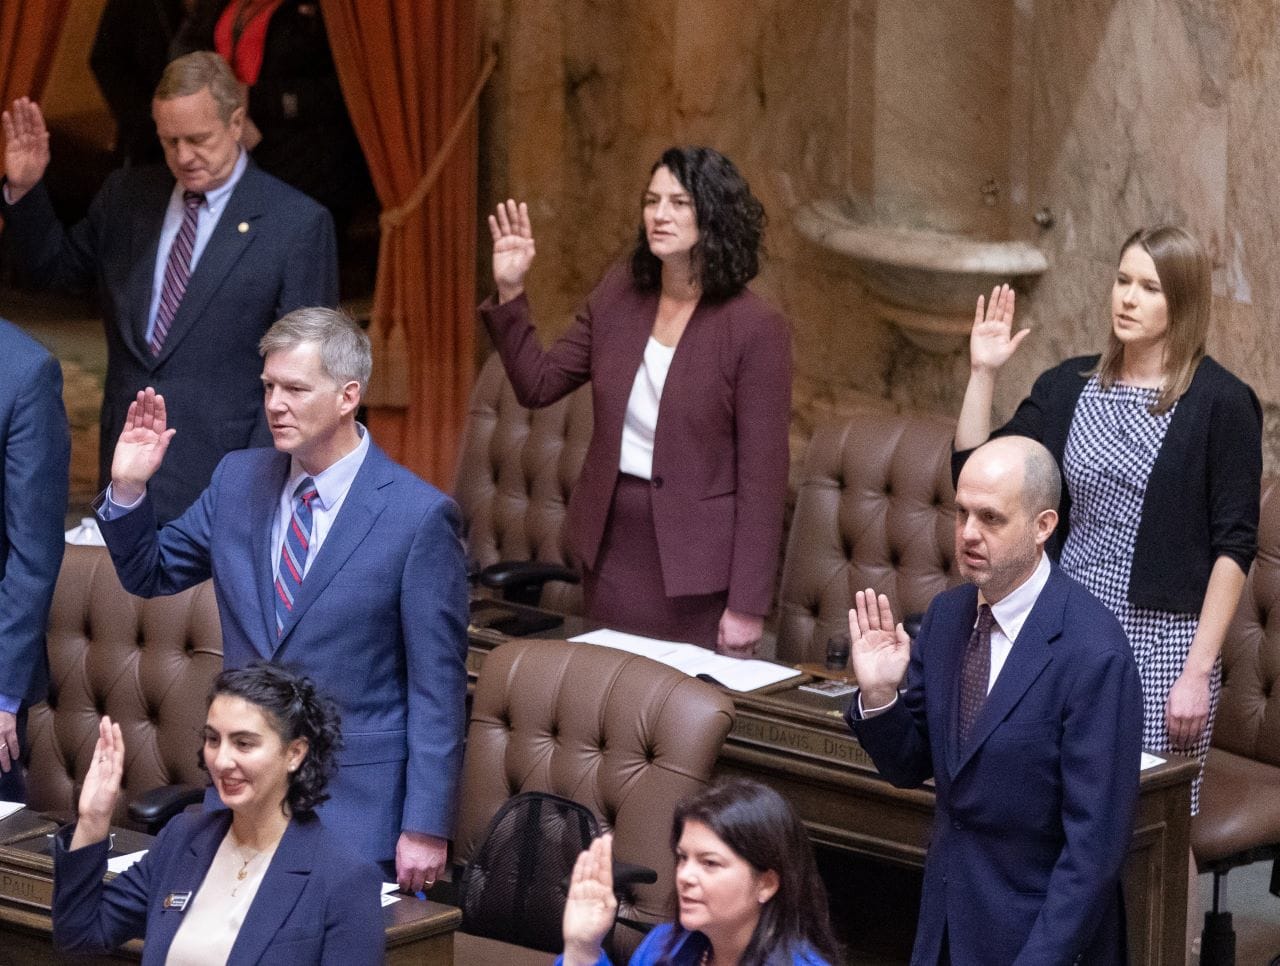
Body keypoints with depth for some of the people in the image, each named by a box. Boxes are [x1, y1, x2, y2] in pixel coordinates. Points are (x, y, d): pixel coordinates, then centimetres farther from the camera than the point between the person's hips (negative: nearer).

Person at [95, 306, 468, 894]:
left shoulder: (420, 516, -11)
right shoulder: (237, 480, 4)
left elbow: (437, 687, -10)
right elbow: (149, 574, 16)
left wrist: (426, 828, -11)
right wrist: (128, 489, -4)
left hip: (356, 807, -5)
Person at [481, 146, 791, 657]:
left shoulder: (756, 328, -13)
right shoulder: (617, 296, 2)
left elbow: (761, 476, -13)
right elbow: (537, 385, 9)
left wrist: (747, 605, -14)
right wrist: (509, 293, -4)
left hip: (695, 557, -5)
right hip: (612, 543, 5)